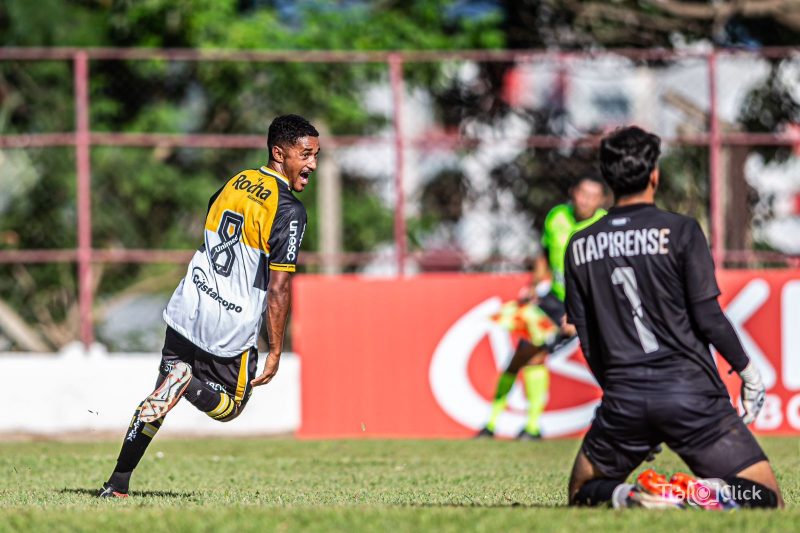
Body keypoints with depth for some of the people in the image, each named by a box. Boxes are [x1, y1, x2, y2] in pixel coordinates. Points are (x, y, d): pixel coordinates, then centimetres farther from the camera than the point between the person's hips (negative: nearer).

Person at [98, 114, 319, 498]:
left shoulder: (236, 183, 7)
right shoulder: (290, 211, -15)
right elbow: (278, 287, -17)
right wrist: (275, 352, -11)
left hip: (187, 312, 6)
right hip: (231, 333, -6)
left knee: (160, 396, 20)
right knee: (230, 406, 16)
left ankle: (117, 484, 14)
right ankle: (188, 382, -15)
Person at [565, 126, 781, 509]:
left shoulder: (579, 246, 9)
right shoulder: (681, 230, -4)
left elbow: (587, 340, 12)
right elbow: (708, 317, -6)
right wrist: (747, 370, 8)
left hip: (623, 397, 3)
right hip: (689, 388, -3)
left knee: (582, 494, 22)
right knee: (768, 501, 3)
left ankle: (626, 498, -11)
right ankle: (707, 495, -29)